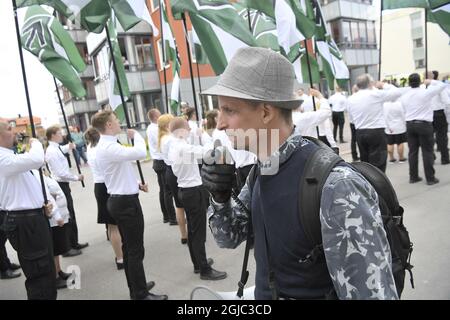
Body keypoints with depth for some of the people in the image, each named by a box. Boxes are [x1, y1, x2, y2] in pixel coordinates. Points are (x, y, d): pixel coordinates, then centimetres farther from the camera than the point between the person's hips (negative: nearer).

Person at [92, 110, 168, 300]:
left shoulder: (105, 146, 12)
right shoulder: (109, 147, -21)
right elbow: (140, 153, -33)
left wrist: (136, 184, 13)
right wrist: (136, 135, -14)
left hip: (119, 199, 11)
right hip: (126, 201, -11)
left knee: (128, 247, 19)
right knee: (136, 250, -1)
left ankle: (135, 287, 33)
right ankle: (141, 295, 10)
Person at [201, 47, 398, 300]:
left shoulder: (336, 188, -31)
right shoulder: (260, 169, -7)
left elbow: (374, 293, -27)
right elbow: (230, 238, 2)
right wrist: (220, 195, -15)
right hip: (264, 293, 7)